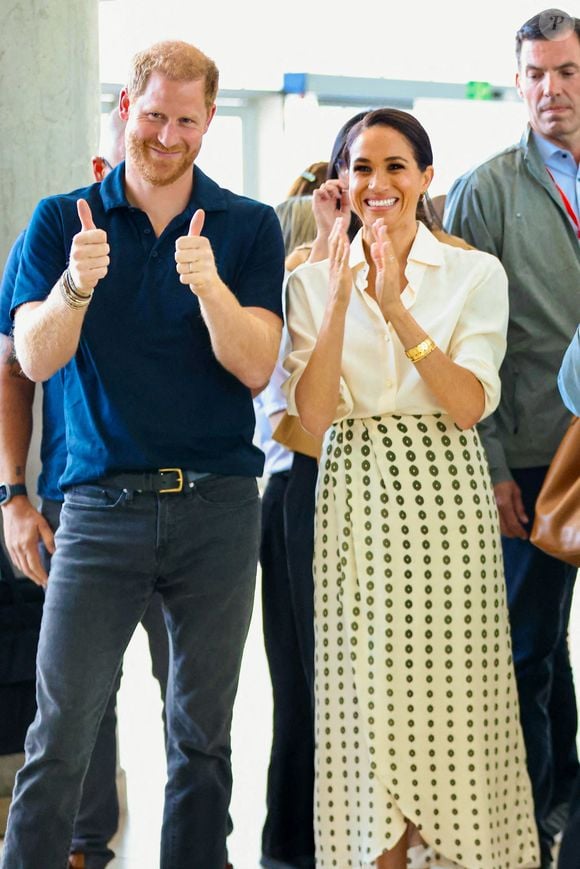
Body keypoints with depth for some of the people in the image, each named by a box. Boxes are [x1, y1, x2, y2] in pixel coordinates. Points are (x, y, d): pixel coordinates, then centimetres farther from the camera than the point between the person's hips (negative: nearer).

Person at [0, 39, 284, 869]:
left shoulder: (248, 227, 5)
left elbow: (254, 366, -4)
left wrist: (209, 285, -22)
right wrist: (77, 284, -23)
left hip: (217, 504, 1)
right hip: (103, 502, -1)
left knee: (203, 733, 8)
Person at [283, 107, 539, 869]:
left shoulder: (476, 275, 2)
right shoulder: (313, 280, 5)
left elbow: (469, 405, -8)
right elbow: (313, 414, -5)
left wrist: (398, 309, -17)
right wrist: (341, 299, -14)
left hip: (446, 493, -1)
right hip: (357, 497, 1)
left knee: (451, 680, 0)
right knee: (367, 686, 1)